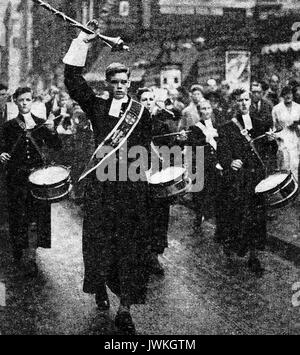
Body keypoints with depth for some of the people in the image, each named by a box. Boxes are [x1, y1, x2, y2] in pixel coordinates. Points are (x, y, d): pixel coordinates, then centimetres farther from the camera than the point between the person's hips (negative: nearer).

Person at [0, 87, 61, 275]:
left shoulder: (41, 124, 3)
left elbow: (57, 147, -1)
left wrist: (52, 131, -18)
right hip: (16, 175, 0)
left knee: (37, 214, -2)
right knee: (18, 214, 4)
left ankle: (31, 256, 3)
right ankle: (18, 246, 24)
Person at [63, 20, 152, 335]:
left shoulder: (141, 112, 8)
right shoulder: (96, 106, 8)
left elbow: (145, 148, 8)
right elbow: (73, 79, -3)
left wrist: (134, 164, -8)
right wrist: (83, 42, -8)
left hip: (132, 186, 0)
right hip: (101, 183, 1)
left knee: (131, 247, -2)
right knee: (99, 240, 5)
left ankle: (125, 309, 1)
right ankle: (100, 288, 30)